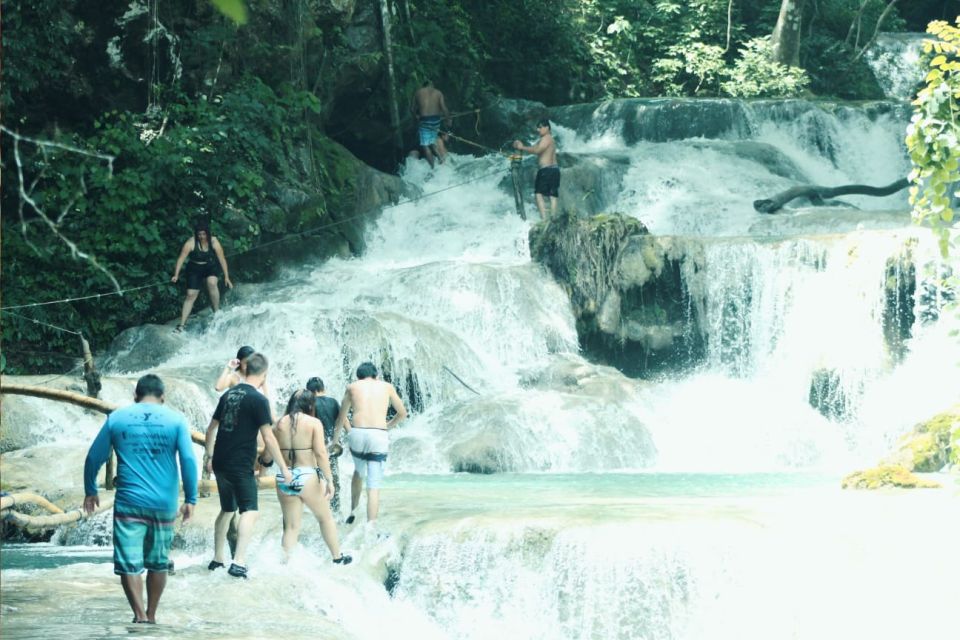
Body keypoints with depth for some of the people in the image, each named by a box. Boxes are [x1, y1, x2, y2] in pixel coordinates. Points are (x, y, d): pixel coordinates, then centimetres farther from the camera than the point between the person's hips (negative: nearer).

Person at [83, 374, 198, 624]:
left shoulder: (116, 418, 3)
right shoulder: (176, 420, 1)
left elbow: (94, 458, 5)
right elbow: (189, 460, -5)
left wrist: (90, 491, 18)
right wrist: (190, 499, 0)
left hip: (129, 503, -1)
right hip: (164, 505, 2)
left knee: (129, 563, -1)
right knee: (158, 563, 15)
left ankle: (140, 615, -14)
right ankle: (150, 615, 24)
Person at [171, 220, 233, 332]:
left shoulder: (213, 242, -14)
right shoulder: (191, 243, -20)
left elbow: (222, 259, -9)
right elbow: (181, 258, -20)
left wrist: (226, 277, -9)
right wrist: (176, 274, -26)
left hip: (210, 267, 1)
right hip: (194, 269, -1)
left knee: (212, 283, -30)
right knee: (191, 295, -6)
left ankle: (217, 312, -14)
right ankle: (182, 324, -3)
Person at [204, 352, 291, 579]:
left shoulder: (229, 394, 10)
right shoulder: (258, 399, -11)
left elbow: (211, 428, 17)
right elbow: (268, 438, -14)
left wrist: (209, 455, 29)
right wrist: (284, 468, -9)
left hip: (220, 463, 7)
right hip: (241, 466, -7)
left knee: (227, 510, 20)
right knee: (249, 511, -6)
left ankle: (217, 558, 26)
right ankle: (239, 562, -19)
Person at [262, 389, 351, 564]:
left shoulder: (280, 423, 5)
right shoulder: (314, 423, -5)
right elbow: (320, 453, -14)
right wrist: (329, 480, -13)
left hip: (284, 479, 3)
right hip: (308, 477, -3)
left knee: (291, 526, 11)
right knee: (325, 518, 17)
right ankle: (337, 557, 26)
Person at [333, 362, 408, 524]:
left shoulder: (352, 387, 17)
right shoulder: (387, 386, 17)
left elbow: (341, 419, 23)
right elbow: (402, 413, 28)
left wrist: (334, 440, 36)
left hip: (357, 434, 1)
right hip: (379, 437, -1)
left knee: (359, 471, 32)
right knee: (373, 487, -1)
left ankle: (352, 511, 31)